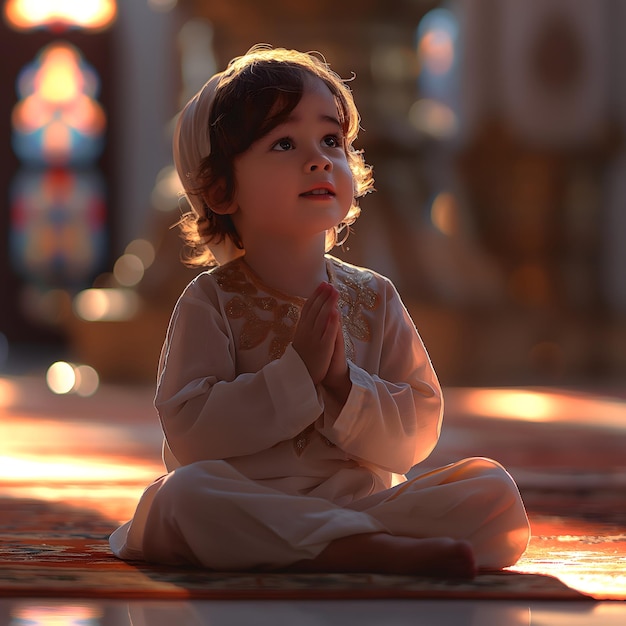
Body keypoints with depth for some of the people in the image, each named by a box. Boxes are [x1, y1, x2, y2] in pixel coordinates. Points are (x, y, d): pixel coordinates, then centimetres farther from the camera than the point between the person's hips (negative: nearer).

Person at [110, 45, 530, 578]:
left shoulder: (374, 300, 6)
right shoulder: (210, 303, -3)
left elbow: (416, 435, 1)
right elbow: (190, 433, -15)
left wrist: (344, 384, -17)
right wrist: (297, 373, -19)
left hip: (360, 495, 4)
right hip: (245, 506, -3)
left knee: (494, 489, -14)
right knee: (187, 492, -36)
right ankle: (377, 548, -39)